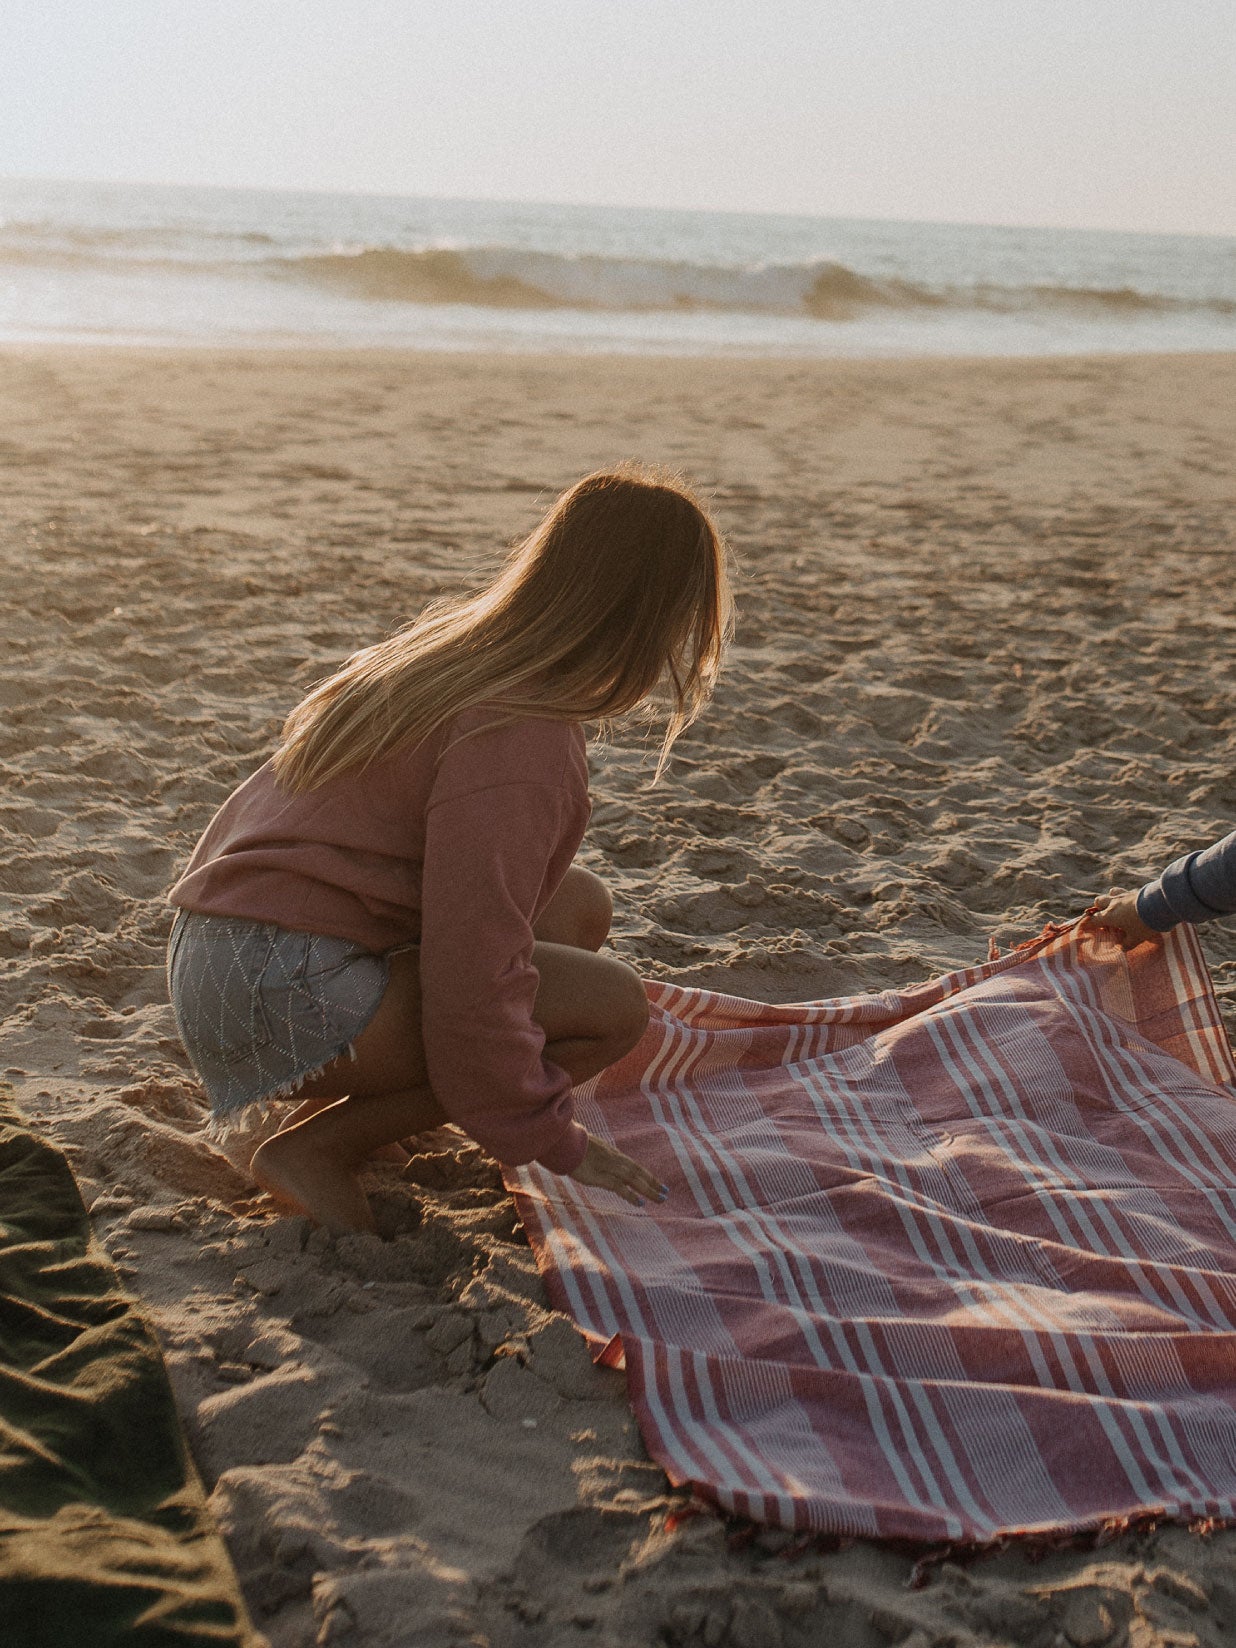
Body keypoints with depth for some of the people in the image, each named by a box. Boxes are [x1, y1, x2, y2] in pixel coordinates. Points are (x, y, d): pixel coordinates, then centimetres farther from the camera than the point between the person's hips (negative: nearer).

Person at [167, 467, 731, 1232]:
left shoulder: (460, 639, 11)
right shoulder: (520, 738, -20)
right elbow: (472, 978, -22)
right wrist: (553, 1140, -8)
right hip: (285, 993, -10)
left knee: (580, 905, 11)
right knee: (616, 1005, -11)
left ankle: (342, 1098, 8)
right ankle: (316, 1147, -7)